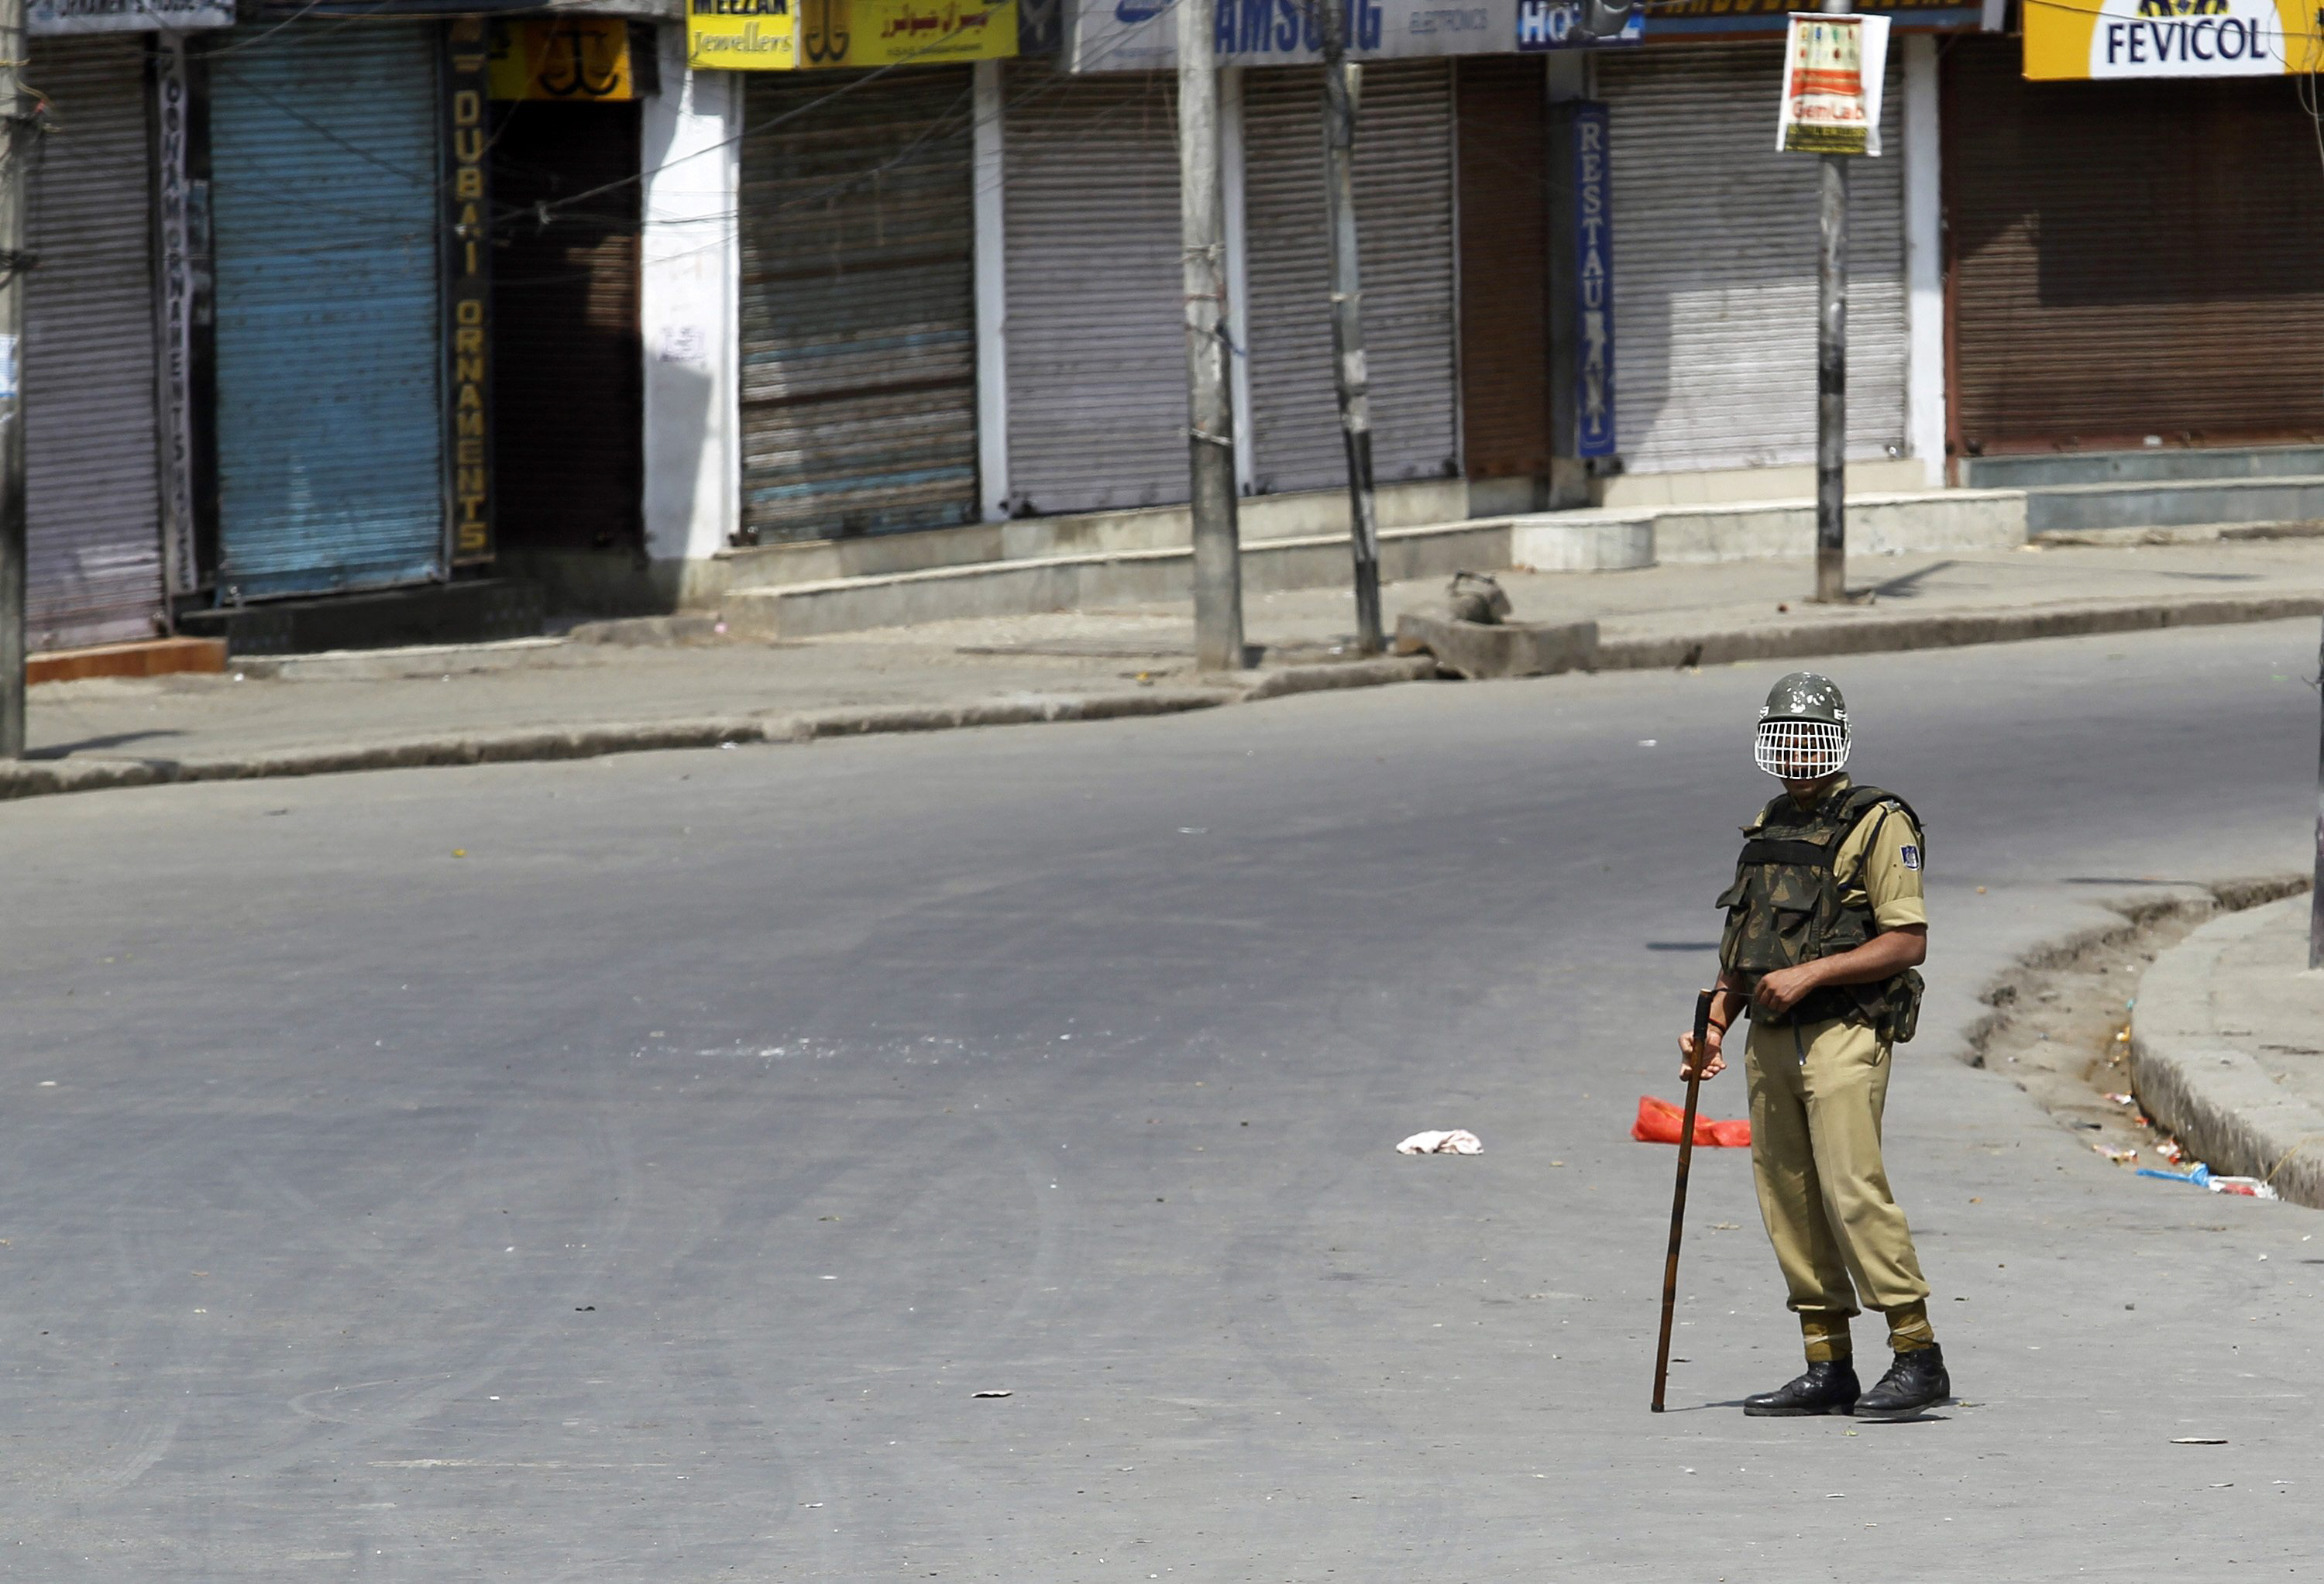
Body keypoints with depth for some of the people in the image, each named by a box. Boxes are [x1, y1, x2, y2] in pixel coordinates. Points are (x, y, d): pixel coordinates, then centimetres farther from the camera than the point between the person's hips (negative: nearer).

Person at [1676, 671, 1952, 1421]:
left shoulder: (1878, 824, -5)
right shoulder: (1768, 828, 18)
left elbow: (1907, 941, -12)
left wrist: (1809, 974, -18)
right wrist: (1715, 1023, 12)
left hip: (1844, 1030, -8)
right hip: (1772, 1040, 8)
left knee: (1853, 1189, -16)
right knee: (1789, 1198, 5)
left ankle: (1918, 1359, -13)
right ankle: (1828, 1371, 10)